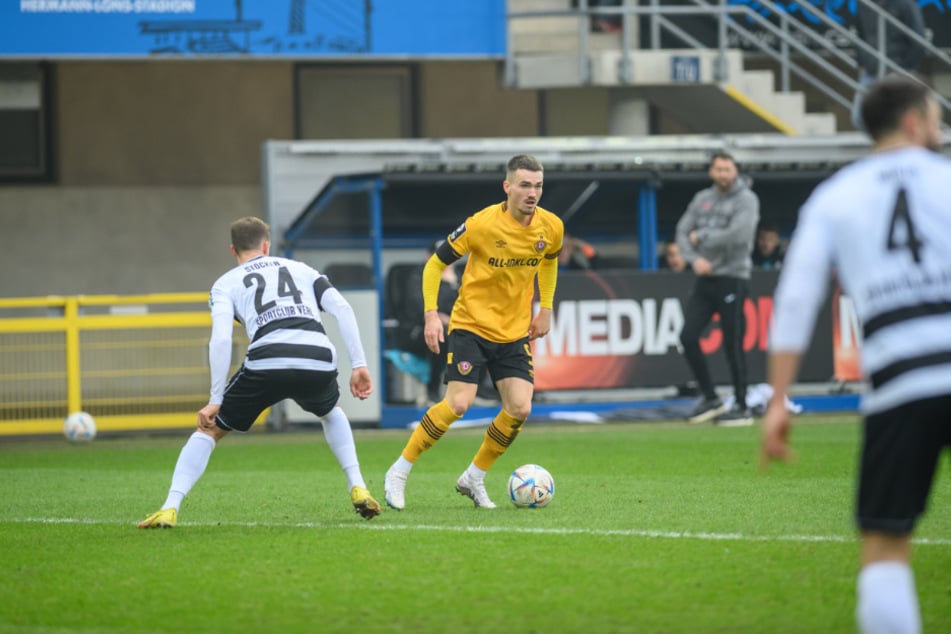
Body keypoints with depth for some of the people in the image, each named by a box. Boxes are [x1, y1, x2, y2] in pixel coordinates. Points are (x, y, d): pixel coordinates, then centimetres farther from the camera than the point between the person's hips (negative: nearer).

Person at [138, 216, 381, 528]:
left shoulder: (226, 284, 21)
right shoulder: (300, 269, 29)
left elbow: (220, 339, 3)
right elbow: (342, 308, 14)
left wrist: (215, 400, 4)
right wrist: (359, 365, 14)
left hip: (267, 363, -2)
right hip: (319, 362, 2)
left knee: (209, 429, 17)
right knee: (332, 414, 39)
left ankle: (169, 509, 3)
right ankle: (358, 489, 24)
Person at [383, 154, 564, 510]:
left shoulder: (552, 227, -4)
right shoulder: (481, 224, -18)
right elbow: (435, 263, -8)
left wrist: (545, 309, 14)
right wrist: (431, 314, -17)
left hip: (515, 332, 5)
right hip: (471, 324, -5)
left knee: (520, 408, -10)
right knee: (458, 404, -18)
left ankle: (474, 478, 11)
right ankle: (398, 474, -3)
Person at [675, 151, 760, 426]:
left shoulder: (746, 200, -6)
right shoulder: (702, 198, 12)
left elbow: (738, 236, -20)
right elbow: (683, 231, 11)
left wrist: (701, 237, -9)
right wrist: (694, 259, -8)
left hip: (732, 278, -6)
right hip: (705, 278, 6)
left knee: (732, 345, -5)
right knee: (688, 336, -1)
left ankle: (742, 408, 4)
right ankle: (710, 399, 13)